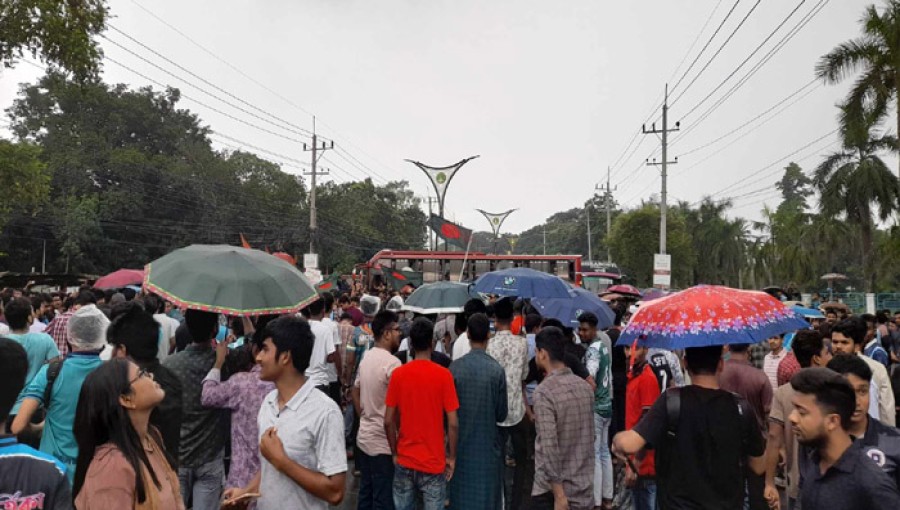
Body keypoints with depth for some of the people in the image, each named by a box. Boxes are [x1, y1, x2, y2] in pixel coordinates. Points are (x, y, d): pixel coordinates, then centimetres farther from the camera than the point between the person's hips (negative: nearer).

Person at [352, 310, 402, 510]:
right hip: (383, 440, -8)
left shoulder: (366, 359, 7)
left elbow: (355, 393, 17)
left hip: (364, 436, 8)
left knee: (366, 492, 18)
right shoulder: (392, 362, -20)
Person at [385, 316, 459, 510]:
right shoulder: (443, 375, -12)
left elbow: (388, 421, -3)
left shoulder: (398, 374, -6)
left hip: (404, 460, 3)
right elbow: (453, 423, -12)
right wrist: (452, 456, 1)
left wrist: (395, 453, 10)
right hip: (434, 462, -2)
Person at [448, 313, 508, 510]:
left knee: (461, 494, 12)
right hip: (487, 442, -1)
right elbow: (502, 414, -5)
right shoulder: (496, 370, -12)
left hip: (461, 443, 1)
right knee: (487, 494, 9)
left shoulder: (455, 367, -10)